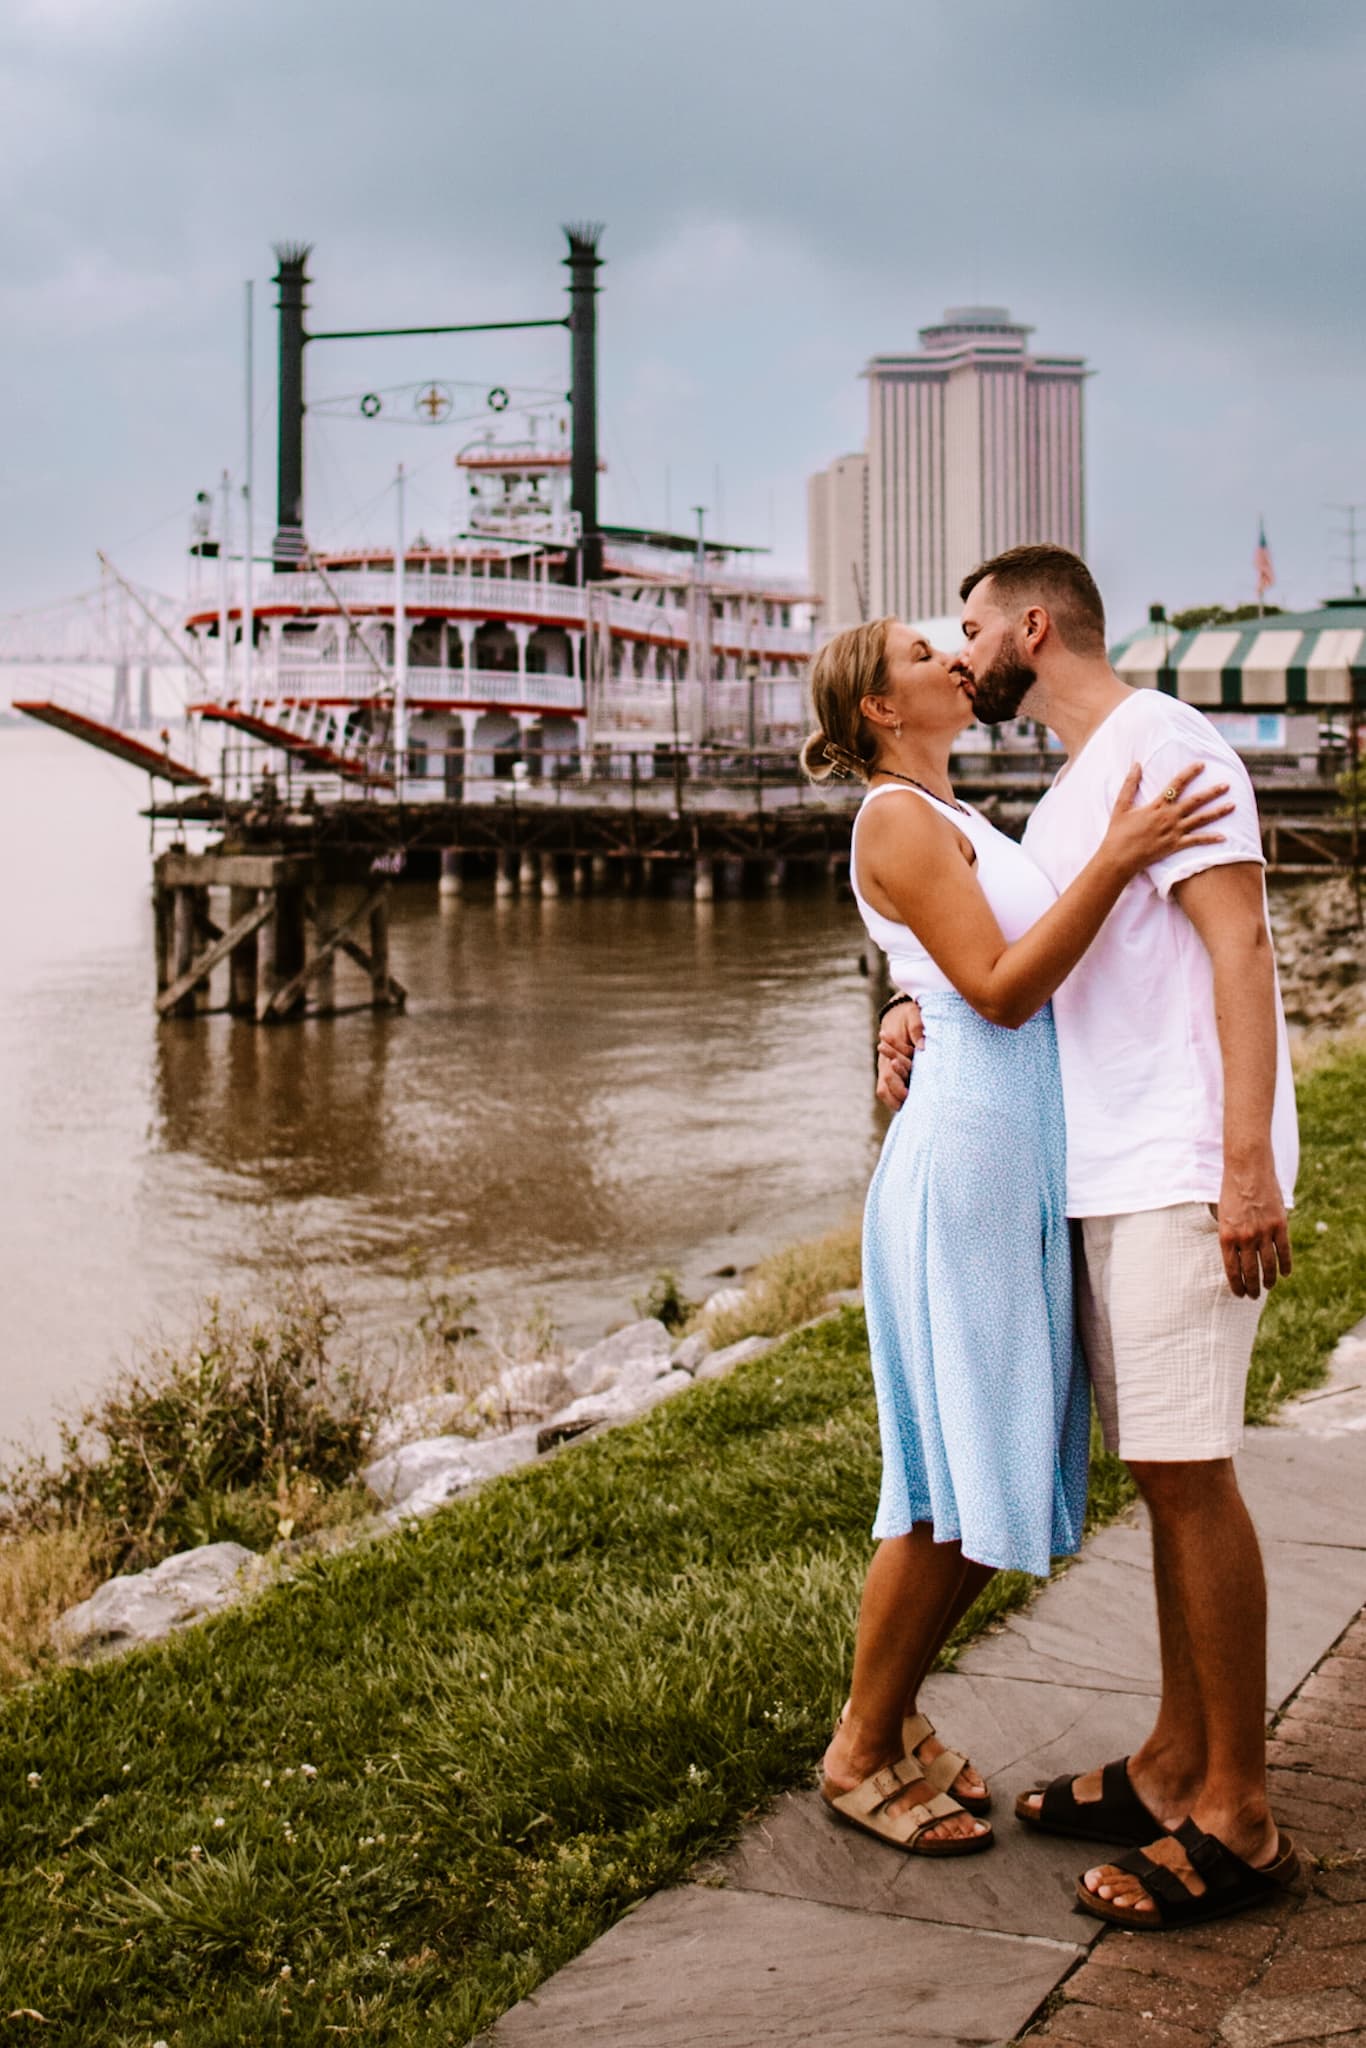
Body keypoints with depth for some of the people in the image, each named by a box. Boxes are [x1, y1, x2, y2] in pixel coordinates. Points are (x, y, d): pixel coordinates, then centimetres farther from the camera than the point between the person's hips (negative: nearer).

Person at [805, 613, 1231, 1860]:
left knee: (1004, 1476, 11)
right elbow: (1000, 991, -18)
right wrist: (1115, 860, -23)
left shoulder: (957, 822, 21)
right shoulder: (896, 821, -9)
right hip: (964, 1157, -9)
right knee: (956, 1483, -4)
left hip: (1028, 1166, 9)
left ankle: (894, 1717, 24)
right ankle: (862, 1753, 9)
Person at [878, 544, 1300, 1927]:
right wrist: (917, 1022, 6)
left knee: (1187, 1471, -8)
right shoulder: (1063, 803, 21)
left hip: (1184, 1176, -9)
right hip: (1106, 1177, 9)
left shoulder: (1159, 744, -7)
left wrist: (1247, 1164, -22)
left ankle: (1237, 1823, 0)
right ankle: (1176, 1769, 21)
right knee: (1164, 1473, 12)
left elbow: (1239, 949, -15)